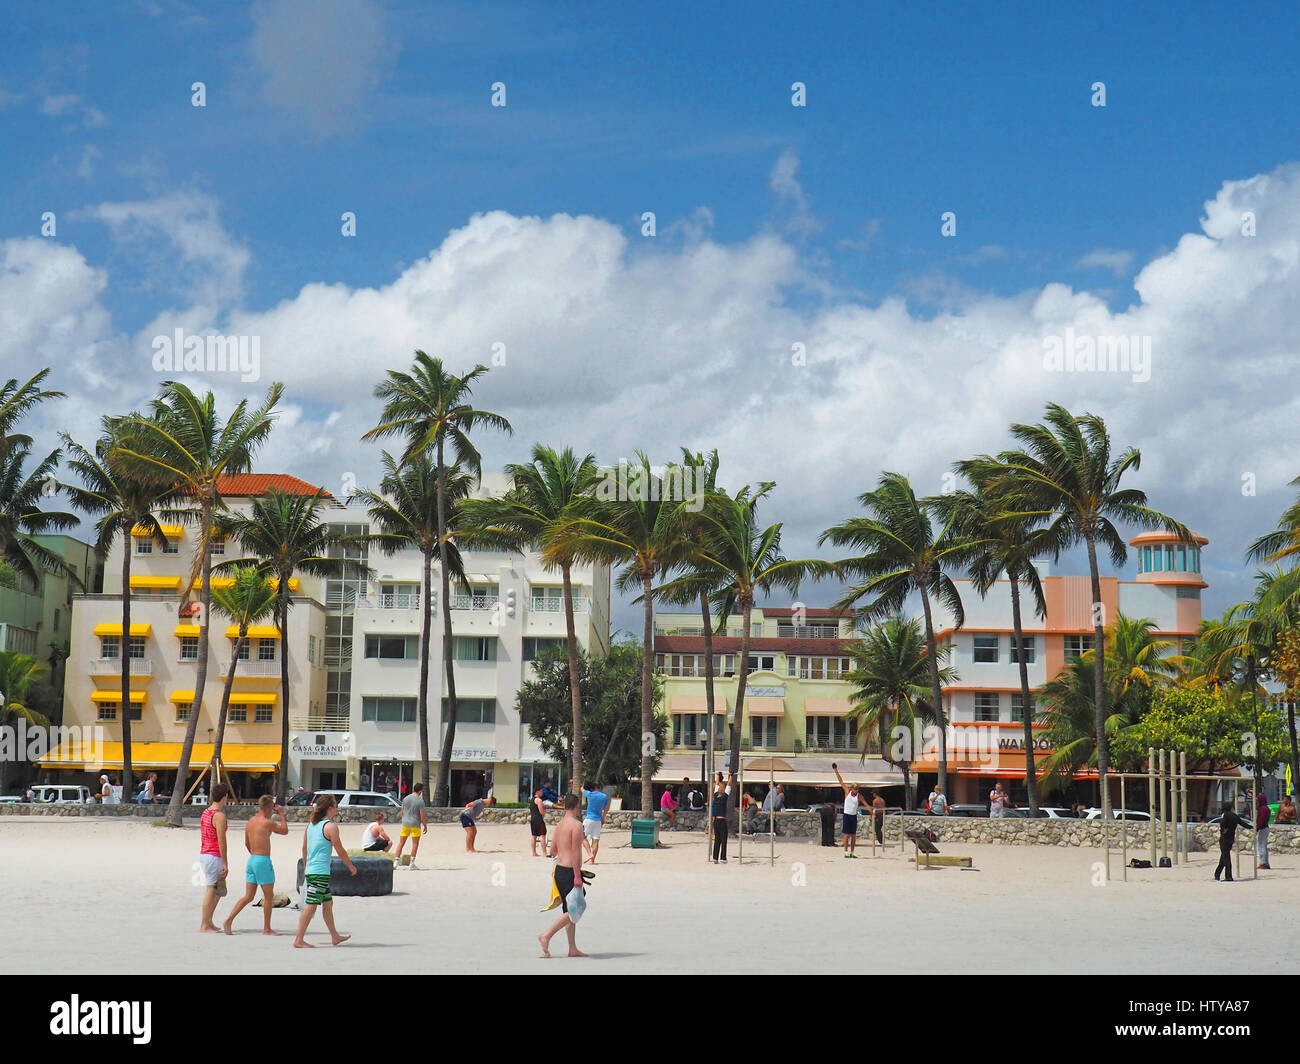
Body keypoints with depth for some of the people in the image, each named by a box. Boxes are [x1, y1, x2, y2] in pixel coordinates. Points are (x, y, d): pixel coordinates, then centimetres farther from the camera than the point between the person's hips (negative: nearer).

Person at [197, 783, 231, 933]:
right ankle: (204, 925, -2)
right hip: (214, 856, -9)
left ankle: (209, 922, 20)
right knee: (211, 890, -4)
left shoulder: (205, 812, 12)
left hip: (204, 854, 9)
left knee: (218, 890, 17)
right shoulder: (219, 816, -16)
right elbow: (221, 840, -19)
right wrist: (225, 863, -17)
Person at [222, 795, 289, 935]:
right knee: (269, 896, 5)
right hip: (263, 861, -8)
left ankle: (228, 921, -1)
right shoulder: (267, 823, -14)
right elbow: (285, 831, 2)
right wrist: (281, 814, 12)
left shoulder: (250, 822, 10)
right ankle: (267, 929, 9)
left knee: (248, 897, 10)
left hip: (251, 860, 8)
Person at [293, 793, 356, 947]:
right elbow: (340, 851, -8)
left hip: (310, 870, 9)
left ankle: (335, 936, 27)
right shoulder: (330, 826, -12)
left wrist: (305, 868, 27)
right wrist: (351, 867, 5)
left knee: (328, 902, 18)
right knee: (311, 906, -6)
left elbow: (304, 848, 17)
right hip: (321, 871, -9)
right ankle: (299, 940, -6)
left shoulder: (311, 825, 11)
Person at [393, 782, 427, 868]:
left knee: (401, 843, 9)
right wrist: (425, 826, 3)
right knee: (415, 844, 5)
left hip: (405, 823, 4)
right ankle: (412, 863, 4)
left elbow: (402, 813, 13)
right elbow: (422, 815, -11)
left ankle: (396, 861, 4)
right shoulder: (420, 801, -10)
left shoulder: (405, 799, 5)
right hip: (415, 825, -4)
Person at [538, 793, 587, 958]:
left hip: (559, 870, 9)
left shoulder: (559, 825, 12)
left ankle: (573, 949, 13)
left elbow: (554, 850, 20)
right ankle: (546, 937, -11)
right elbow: (575, 851, -19)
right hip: (570, 871, -9)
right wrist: (577, 876, -19)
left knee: (569, 911, 12)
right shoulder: (576, 825, -13)